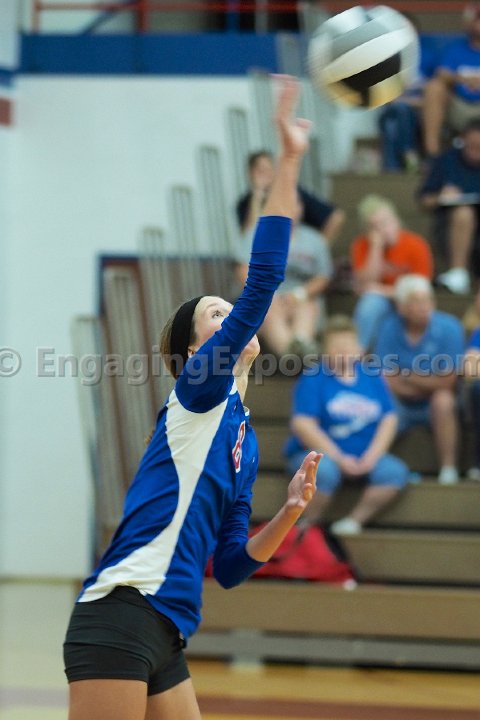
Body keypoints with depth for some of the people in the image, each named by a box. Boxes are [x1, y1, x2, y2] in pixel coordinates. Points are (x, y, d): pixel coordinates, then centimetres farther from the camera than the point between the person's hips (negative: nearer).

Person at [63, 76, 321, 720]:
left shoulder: (241, 438, 23)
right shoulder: (201, 391, 2)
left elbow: (230, 566, 22)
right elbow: (261, 284, -10)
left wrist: (290, 512, 8)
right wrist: (288, 164, -12)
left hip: (164, 639, 9)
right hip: (121, 615, -9)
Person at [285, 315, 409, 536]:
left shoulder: (371, 376, 9)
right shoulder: (313, 378, -5)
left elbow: (389, 419, 4)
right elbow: (303, 425, -14)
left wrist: (371, 457, -12)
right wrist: (339, 458, -19)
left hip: (364, 457, 5)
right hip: (317, 453, -5)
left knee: (395, 472, -20)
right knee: (325, 470, -37)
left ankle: (354, 521, -11)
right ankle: (309, 527, -14)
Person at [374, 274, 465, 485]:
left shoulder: (448, 327, -12)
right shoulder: (390, 328, -6)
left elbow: (447, 382, -14)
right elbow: (385, 380, -9)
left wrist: (405, 375, -10)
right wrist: (428, 384, -14)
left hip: (435, 406, -2)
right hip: (400, 406, 2)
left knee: (443, 400, -34)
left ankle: (448, 468, -29)